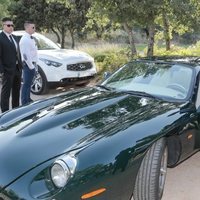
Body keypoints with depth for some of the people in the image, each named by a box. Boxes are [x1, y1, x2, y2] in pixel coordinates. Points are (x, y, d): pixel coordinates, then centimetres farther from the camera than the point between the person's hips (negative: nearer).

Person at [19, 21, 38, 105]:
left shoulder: (31, 38, 12)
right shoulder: (25, 39, -16)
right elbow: (25, 55, -21)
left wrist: (34, 65, 14)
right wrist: (31, 66, -18)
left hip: (32, 64, 9)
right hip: (28, 65, -9)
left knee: (29, 83, 18)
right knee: (26, 84, -3)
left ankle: (28, 100, 30)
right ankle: (24, 103, 5)